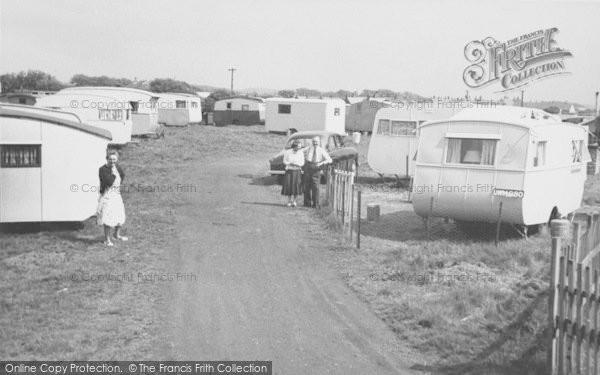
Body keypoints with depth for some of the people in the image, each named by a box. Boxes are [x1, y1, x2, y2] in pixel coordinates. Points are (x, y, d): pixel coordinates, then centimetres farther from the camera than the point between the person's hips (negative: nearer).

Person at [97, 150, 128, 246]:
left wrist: (119, 184, 7)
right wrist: (114, 174, -17)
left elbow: (123, 175, 20)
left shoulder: (117, 166, 4)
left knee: (120, 216, 16)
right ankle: (107, 239, 6)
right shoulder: (103, 169, -17)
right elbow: (109, 182, -26)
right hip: (107, 196, -7)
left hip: (117, 195, 7)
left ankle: (117, 235, 37)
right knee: (108, 218, -6)